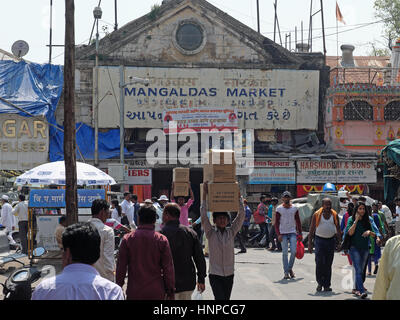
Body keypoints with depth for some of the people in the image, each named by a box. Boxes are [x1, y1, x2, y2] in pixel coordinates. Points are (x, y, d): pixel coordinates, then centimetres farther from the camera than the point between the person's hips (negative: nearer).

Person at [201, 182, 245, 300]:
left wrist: (238, 195, -8)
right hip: (215, 274, -3)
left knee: (226, 298, 9)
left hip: (229, 274, 3)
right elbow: (203, 216, -13)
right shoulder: (211, 233, -3)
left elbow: (241, 215, -2)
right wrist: (204, 194, -16)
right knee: (220, 298, -15)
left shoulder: (231, 232, 3)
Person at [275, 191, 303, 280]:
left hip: (292, 233, 2)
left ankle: (290, 268, 13)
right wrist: (278, 234, -10)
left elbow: (298, 222, 11)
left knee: (294, 251, -8)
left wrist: (300, 233, 6)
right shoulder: (279, 209, 0)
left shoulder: (294, 208, 7)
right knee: (285, 253, -4)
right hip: (283, 234, -2)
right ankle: (286, 272, 0)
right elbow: (276, 223, 0)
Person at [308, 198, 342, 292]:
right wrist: (310, 244, -5)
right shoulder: (316, 215, -2)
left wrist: (339, 242, 3)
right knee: (319, 262, -10)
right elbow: (311, 229, 0)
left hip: (331, 240, 2)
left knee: (328, 264, 3)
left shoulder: (335, 215, 5)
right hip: (319, 240, -2)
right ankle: (320, 282, 7)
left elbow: (338, 229, 11)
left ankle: (327, 285, 9)